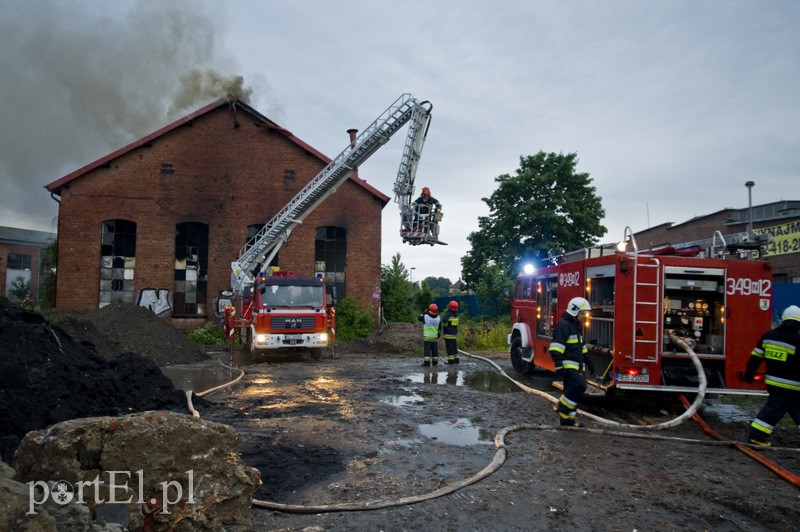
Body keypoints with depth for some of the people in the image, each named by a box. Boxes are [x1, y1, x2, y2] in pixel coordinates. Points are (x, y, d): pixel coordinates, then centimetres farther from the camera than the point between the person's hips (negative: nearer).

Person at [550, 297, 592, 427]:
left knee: (571, 390, 10)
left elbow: (581, 347, 30)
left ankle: (566, 419, 16)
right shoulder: (564, 325, -12)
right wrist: (558, 364, -26)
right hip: (567, 366, -10)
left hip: (576, 366, 10)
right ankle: (563, 407, -7)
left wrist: (586, 361, 28)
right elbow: (556, 347, -20)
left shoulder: (576, 326, 20)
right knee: (579, 385, -22)